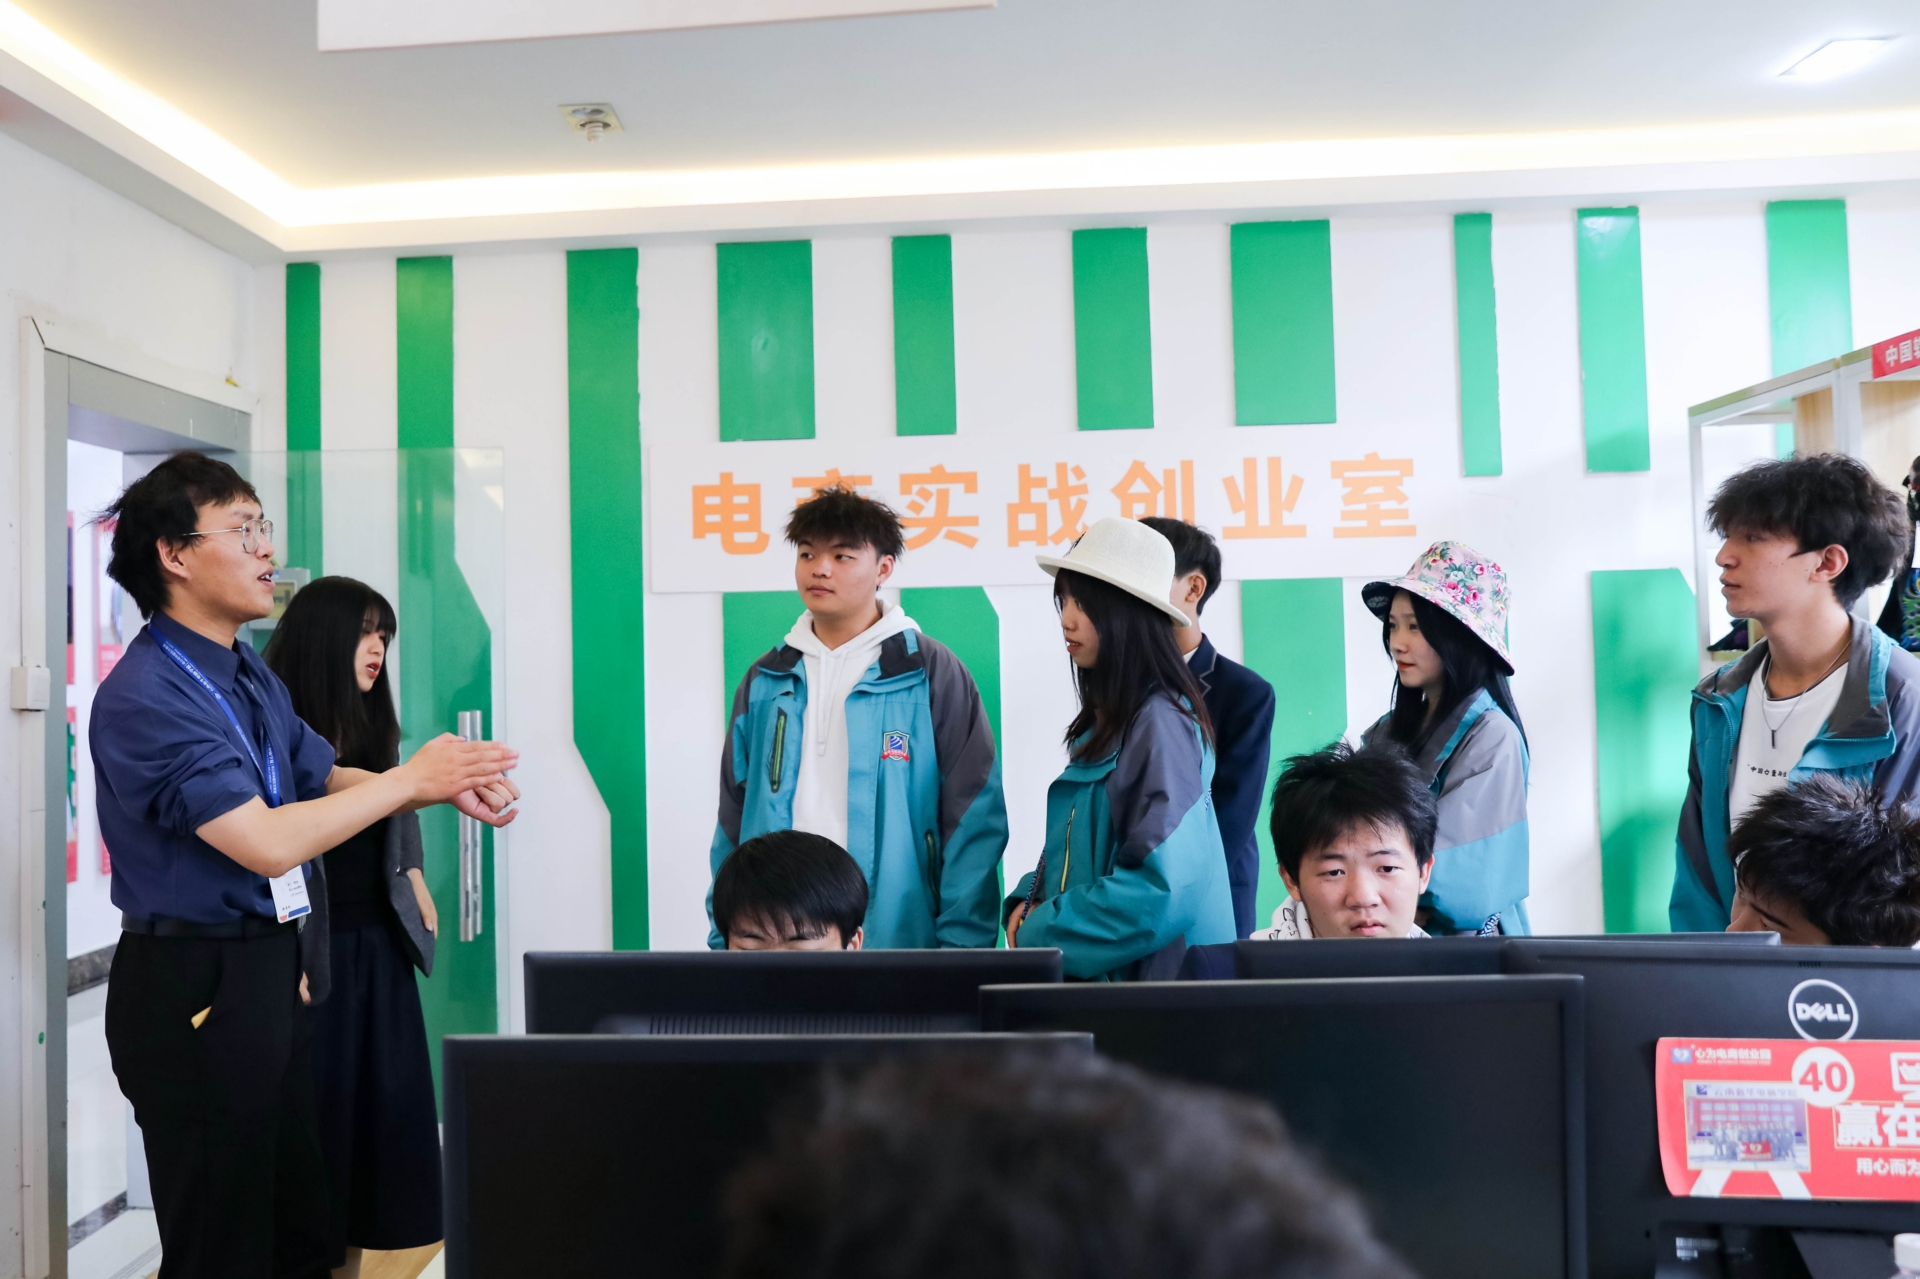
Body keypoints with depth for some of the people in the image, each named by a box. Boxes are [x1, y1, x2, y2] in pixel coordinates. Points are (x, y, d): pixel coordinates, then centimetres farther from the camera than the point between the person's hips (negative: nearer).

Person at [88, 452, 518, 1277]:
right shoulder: (146, 695, -19)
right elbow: (267, 842, -25)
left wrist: (448, 786, -2)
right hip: (194, 983, -8)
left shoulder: (252, 675, 9)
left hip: (267, 968, 9)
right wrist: (409, 780, -16)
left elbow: (325, 778, 15)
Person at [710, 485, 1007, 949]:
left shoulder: (931, 673, -4)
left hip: (901, 938, -3)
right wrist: (723, 941, 6)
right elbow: (733, 821, 12)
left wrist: (962, 946, -14)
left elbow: (973, 825, -8)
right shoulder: (764, 681, 9)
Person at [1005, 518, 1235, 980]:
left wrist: (1038, 933, -16)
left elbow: (1163, 889, -23)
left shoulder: (1160, 723, -18)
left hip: (1148, 974, -8)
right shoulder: (1102, 723, 7)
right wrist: (1028, 902, -1)